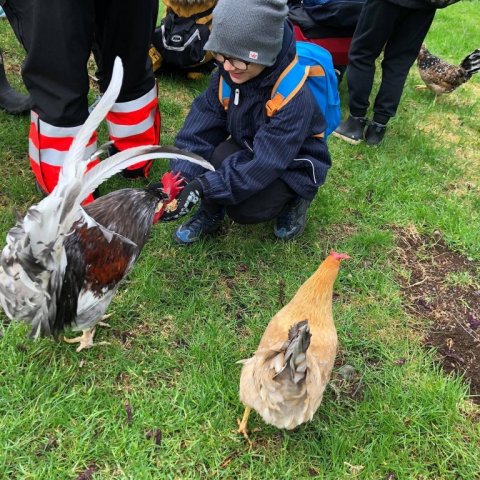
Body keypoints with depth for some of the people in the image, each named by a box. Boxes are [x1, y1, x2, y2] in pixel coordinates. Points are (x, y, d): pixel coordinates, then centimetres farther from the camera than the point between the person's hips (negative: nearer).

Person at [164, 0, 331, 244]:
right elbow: (199, 131, -18)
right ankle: (210, 211, 2)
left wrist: (202, 187, -44)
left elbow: (265, 165, -37)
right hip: (250, 151, 5)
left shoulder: (294, 96, -33)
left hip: (292, 166, -5)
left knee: (244, 208, -29)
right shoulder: (227, 74, -15)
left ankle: (294, 198, 2)